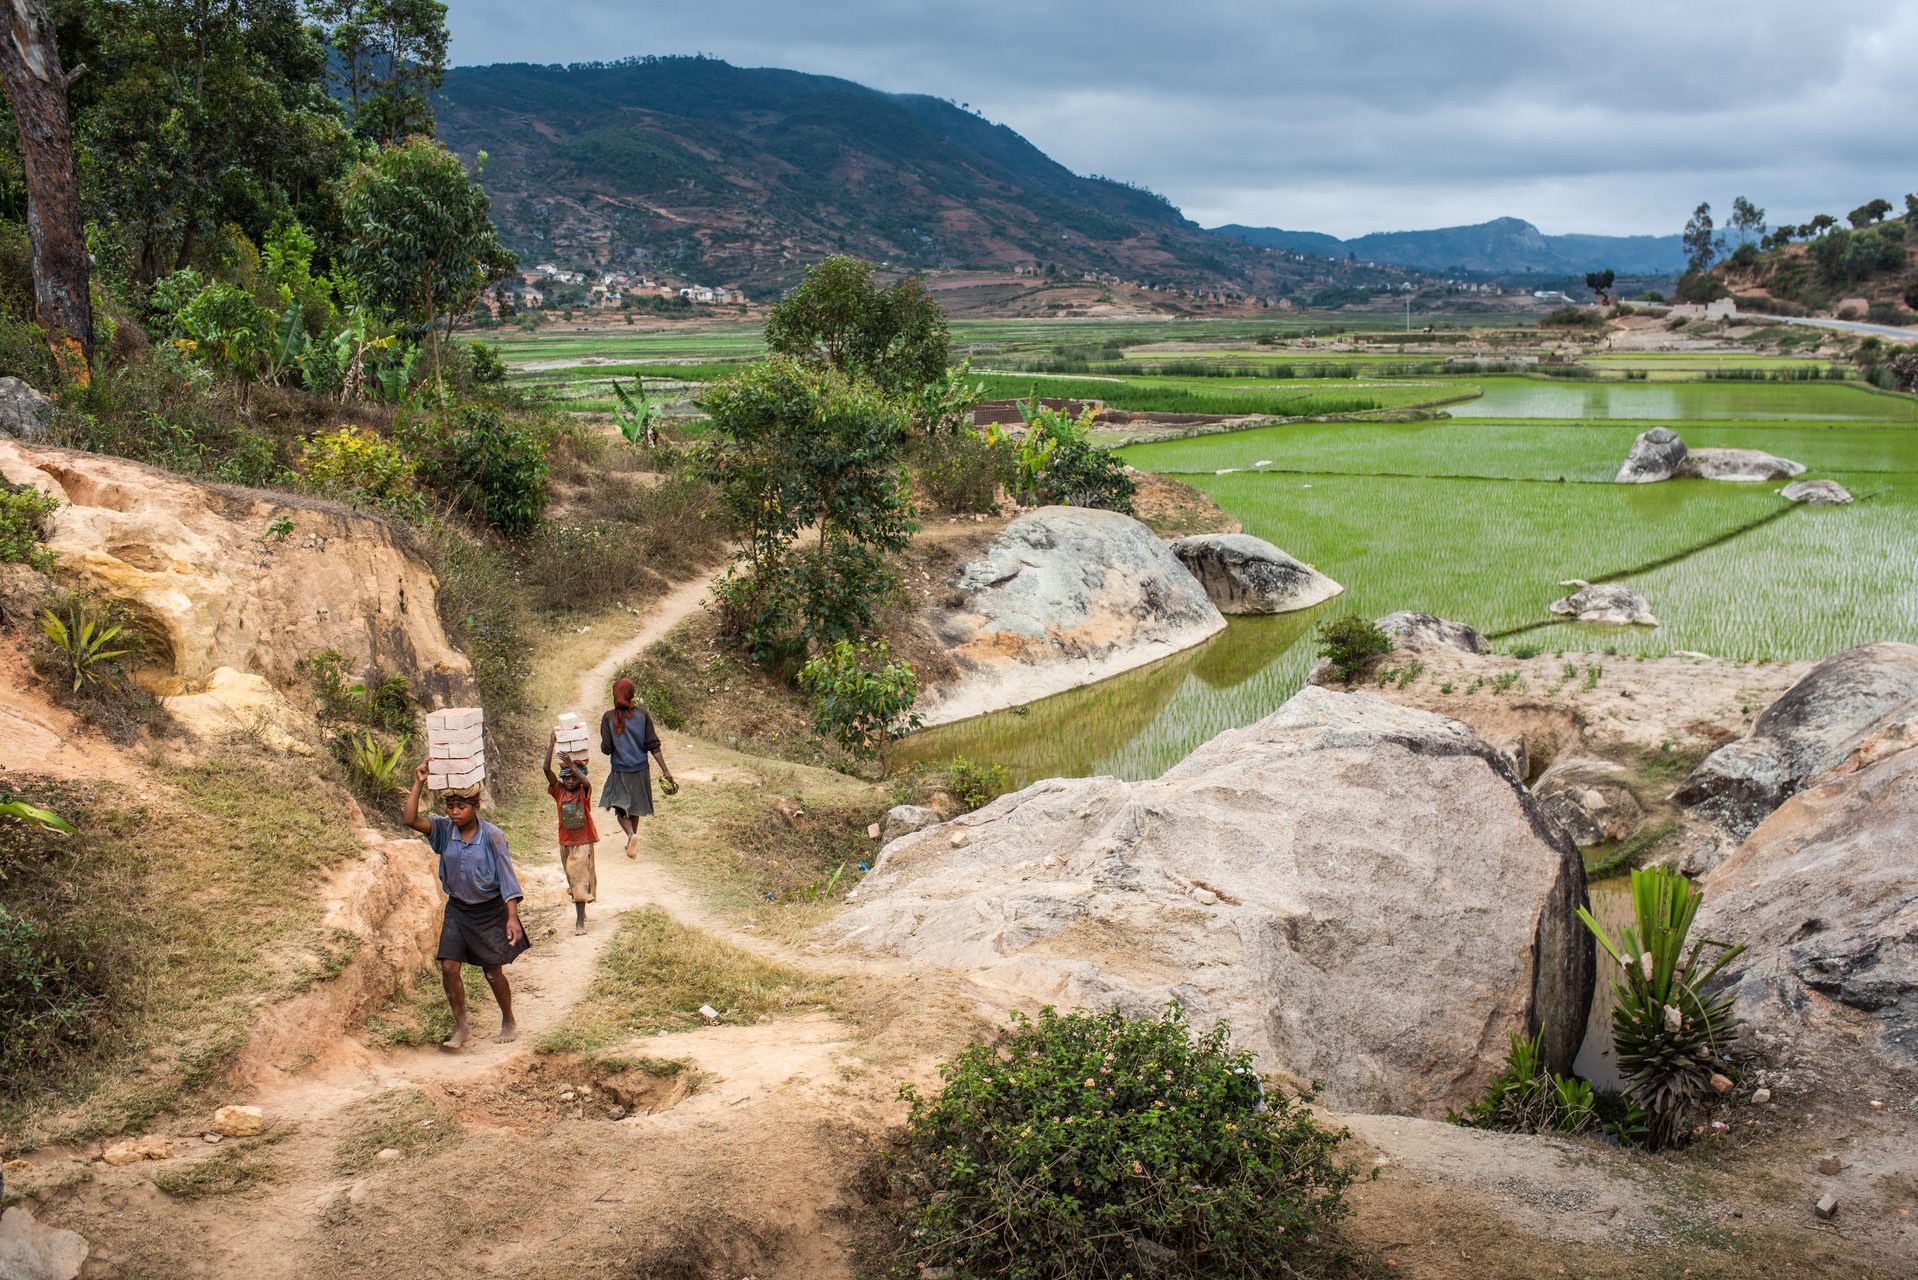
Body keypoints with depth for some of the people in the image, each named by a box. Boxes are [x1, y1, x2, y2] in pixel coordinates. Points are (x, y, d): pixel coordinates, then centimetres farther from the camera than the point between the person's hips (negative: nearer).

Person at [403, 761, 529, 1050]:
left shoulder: (491, 836, -17)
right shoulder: (444, 830, -5)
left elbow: (506, 877, -15)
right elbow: (411, 819, -18)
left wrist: (512, 918, -20)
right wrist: (418, 784, -24)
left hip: (489, 910, -4)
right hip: (457, 908, 4)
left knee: (493, 972, 6)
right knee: (449, 967, -4)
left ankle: (509, 1022, 28)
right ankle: (460, 1028, 10)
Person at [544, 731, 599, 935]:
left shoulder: (584, 792, -9)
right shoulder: (559, 791, -2)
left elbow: (586, 781, -34)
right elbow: (547, 770, -14)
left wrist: (573, 765, -46)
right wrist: (550, 747, -23)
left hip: (583, 843, -4)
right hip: (565, 843, 4)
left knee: (580, 880, -8)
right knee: (572, 880, 16)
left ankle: (580, 921, -9)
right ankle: (581, 913, 34)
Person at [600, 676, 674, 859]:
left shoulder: (609, 718, -12)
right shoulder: (642, 715, -7)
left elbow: (606, 749, -12)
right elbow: (653, 745, -7)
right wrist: (665, 770, -2)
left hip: (619, 772, -3)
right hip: (640, 770, 3)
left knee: (621, 808, 5)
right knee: (635, 808, 20)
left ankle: (632, 835, -21)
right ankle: (632, 841, 32)